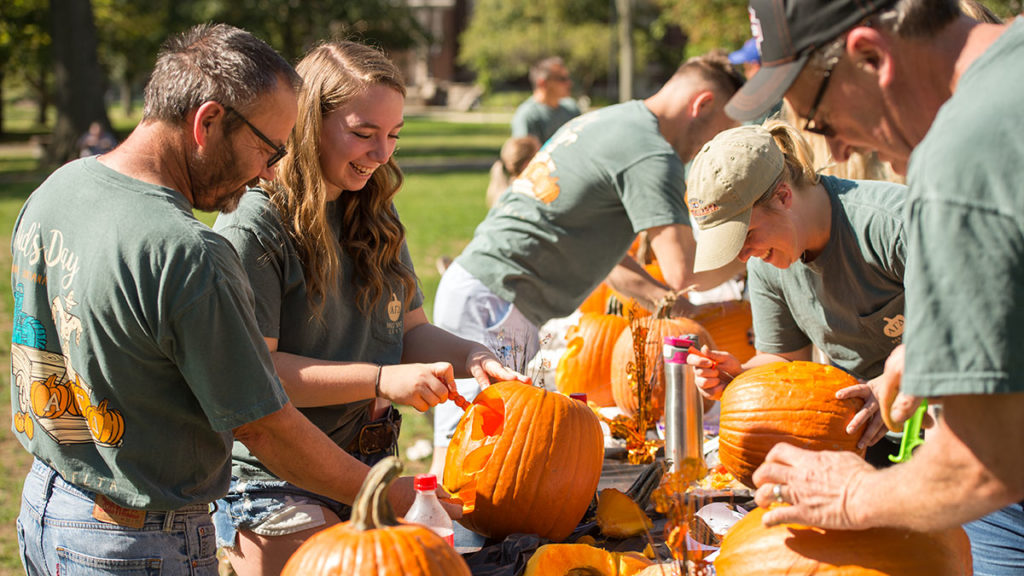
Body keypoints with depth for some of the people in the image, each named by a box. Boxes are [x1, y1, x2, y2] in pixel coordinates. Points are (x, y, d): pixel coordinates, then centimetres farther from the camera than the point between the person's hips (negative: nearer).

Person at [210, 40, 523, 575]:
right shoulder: (254, 224, -16)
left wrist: (470, 357, -9)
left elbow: (411, 329, 13)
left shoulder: (374, 216, 9)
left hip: (367, 470, 7)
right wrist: (381, 380, -27)